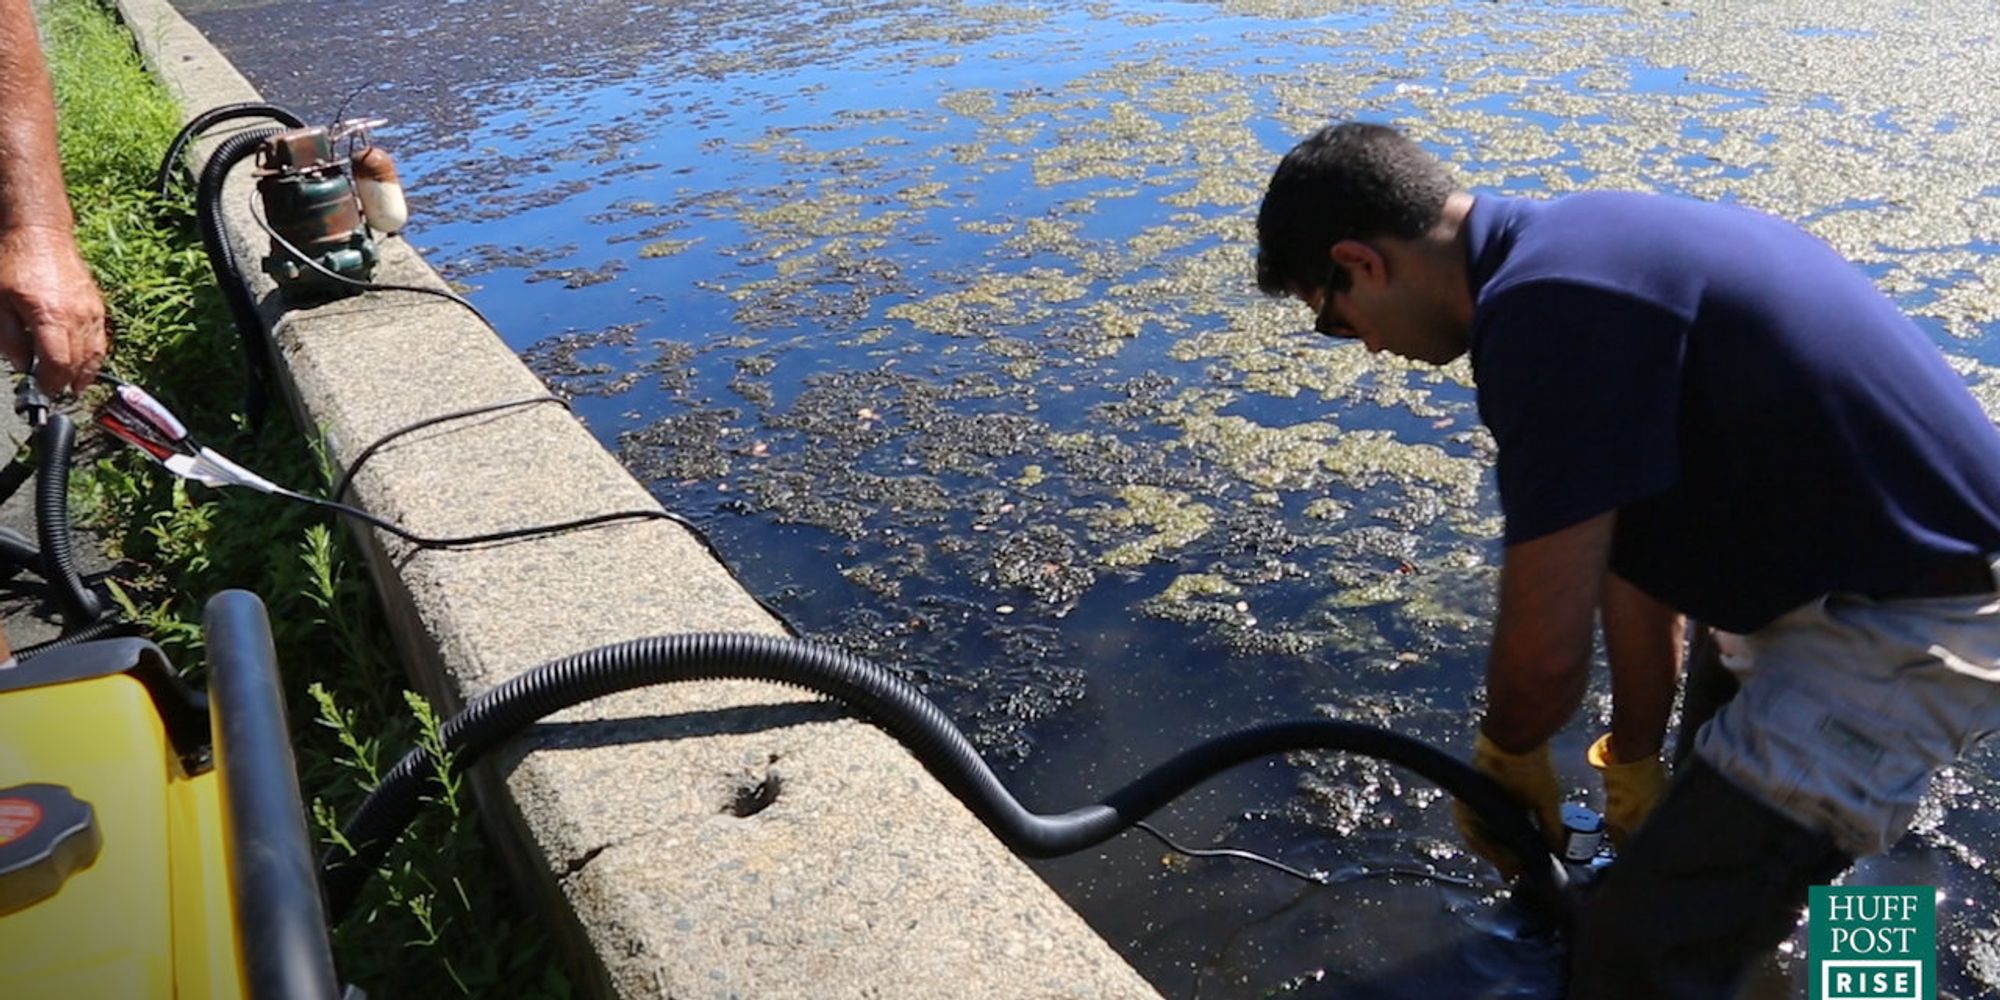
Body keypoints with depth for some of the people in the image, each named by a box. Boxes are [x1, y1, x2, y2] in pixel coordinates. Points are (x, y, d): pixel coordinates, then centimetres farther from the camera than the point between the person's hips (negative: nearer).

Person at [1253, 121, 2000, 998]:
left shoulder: (1543, 309, -27)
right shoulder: (1572, 247, 5)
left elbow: (1544, 651, -21)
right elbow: (1634, 555, 12)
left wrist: (1505, 756, 2)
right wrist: (1633, 756, 20)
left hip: (1910, 624, -10)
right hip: (1904, 564, 10)